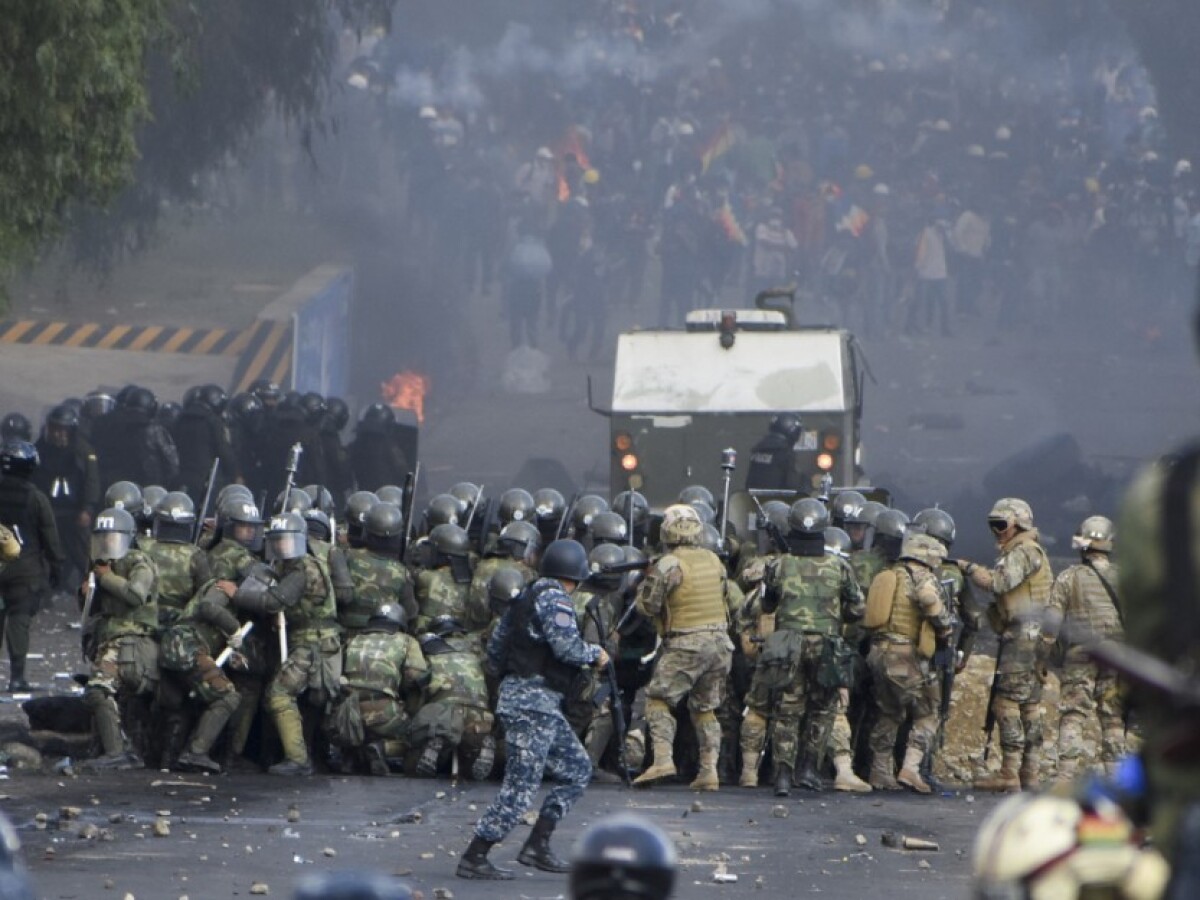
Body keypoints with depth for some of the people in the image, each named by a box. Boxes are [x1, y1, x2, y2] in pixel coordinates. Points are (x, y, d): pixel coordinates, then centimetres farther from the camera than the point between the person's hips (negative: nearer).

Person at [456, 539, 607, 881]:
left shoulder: (526, 597, 17)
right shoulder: (555, 599, -11)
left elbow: (495, 647, 21)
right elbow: (567, 646, -22)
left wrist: (508, 676, 34)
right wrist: (596, 654, -4)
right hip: (535, 701, -10)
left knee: (578, 770, 14)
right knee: (520, 786, -9)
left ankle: (538, 845, 11)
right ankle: (474, 858, -8)